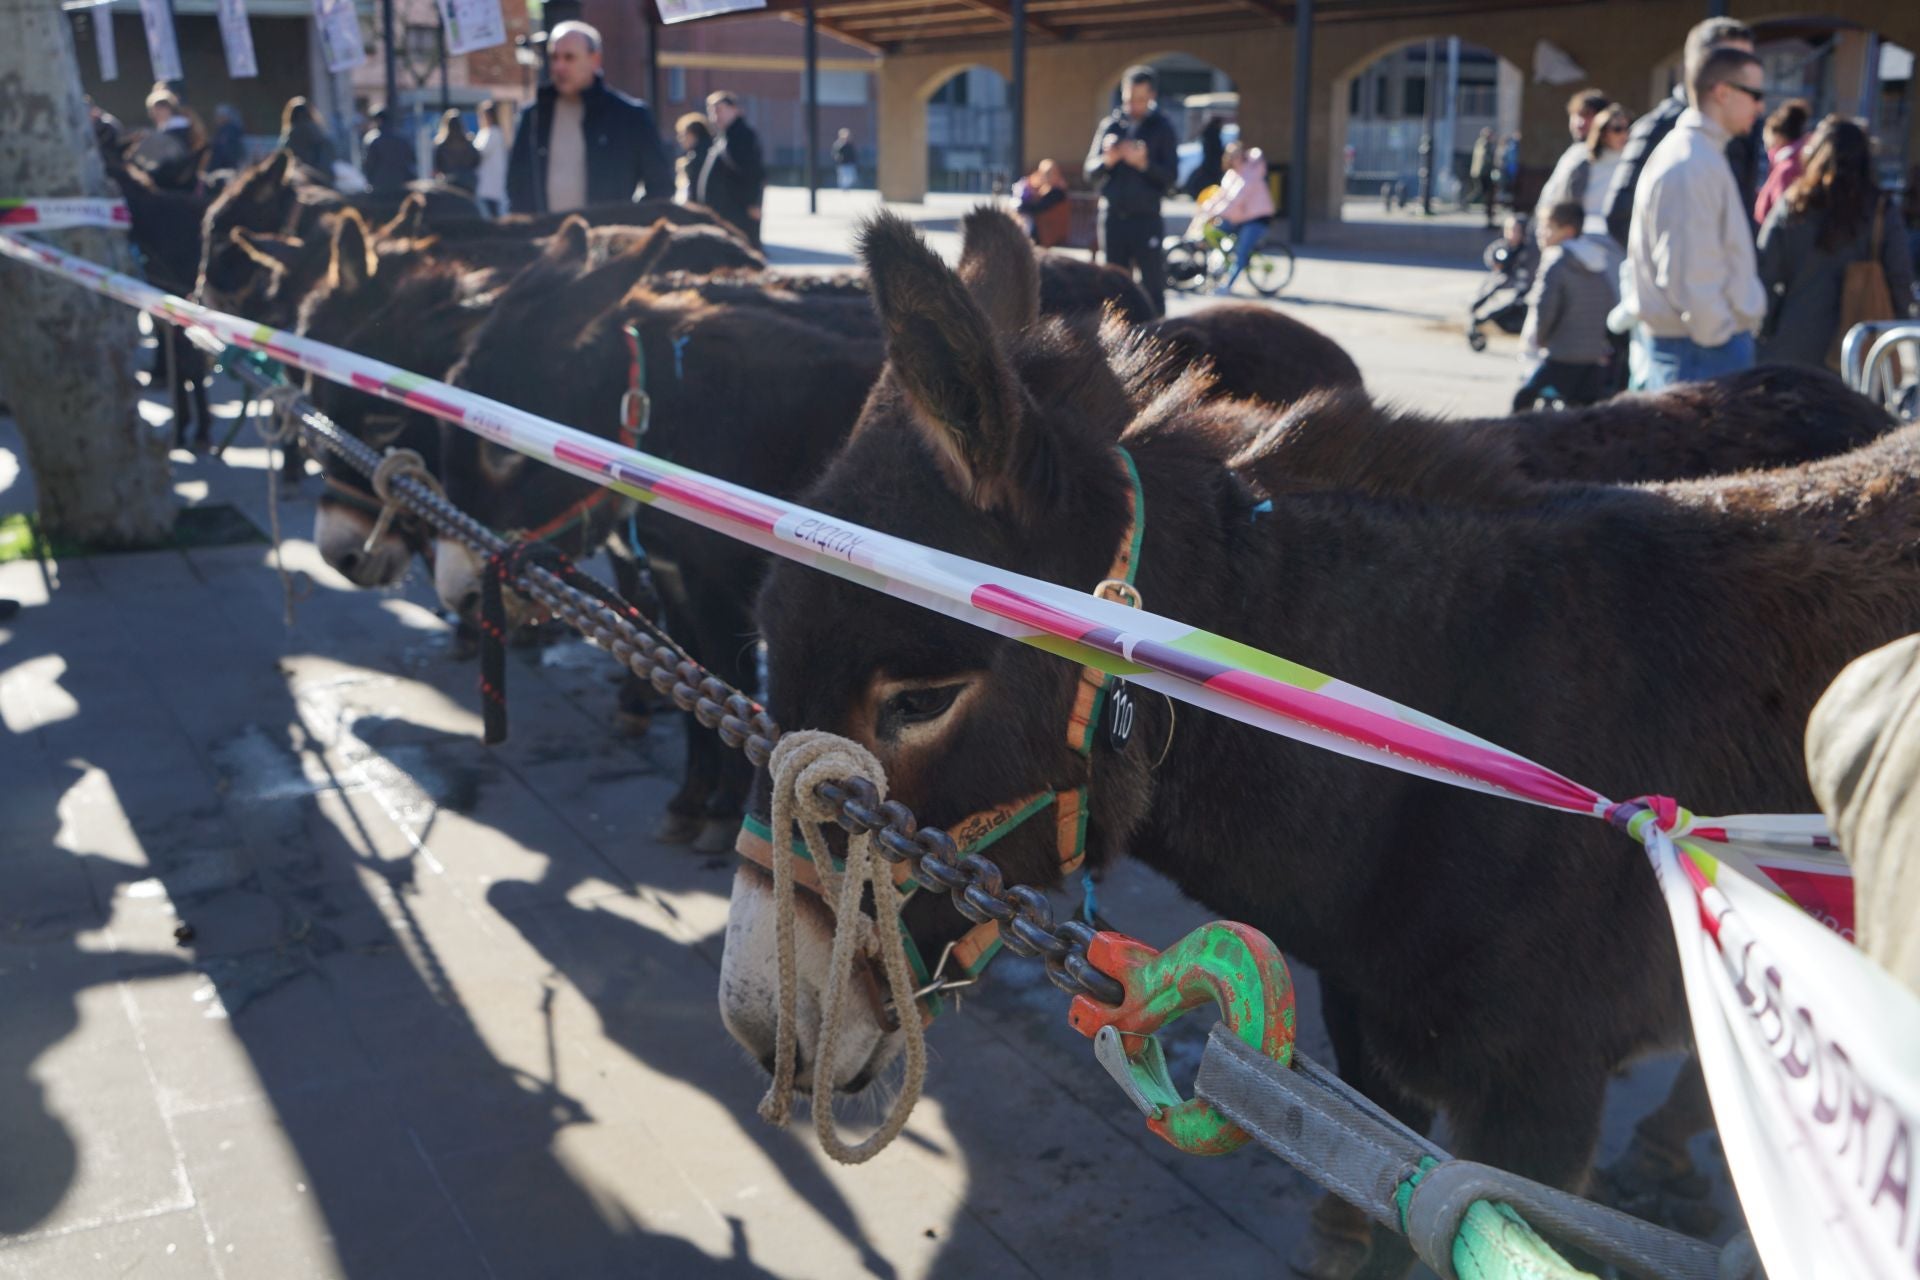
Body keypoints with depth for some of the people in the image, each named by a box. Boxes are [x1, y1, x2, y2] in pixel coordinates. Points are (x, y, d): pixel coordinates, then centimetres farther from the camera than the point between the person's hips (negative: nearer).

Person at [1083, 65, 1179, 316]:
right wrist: (1107, 161, -15)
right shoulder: (1110, 125, 9)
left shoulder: (1162, 128, 2)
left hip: (1146, 218, -3)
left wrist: (1144, 163, -21)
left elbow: (1170, 177, -5)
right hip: (1113, 217, 3)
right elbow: (1090, 171, 6)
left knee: (1153, 285, -4)